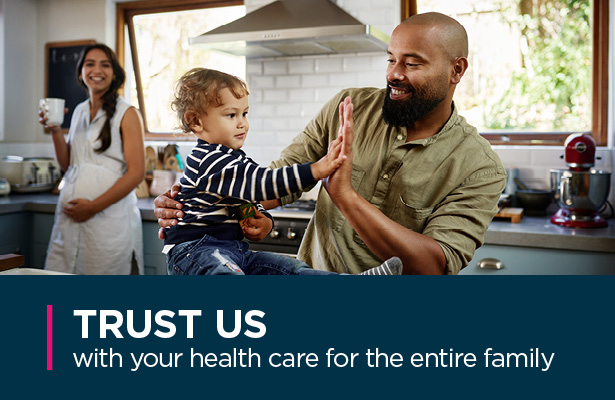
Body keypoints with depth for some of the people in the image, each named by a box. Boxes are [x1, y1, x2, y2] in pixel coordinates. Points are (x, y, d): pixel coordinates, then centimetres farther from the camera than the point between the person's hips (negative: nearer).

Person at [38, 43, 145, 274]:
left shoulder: (127, 114, -2)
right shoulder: (79, 112, 16)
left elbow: (136, 173, -9)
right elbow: (67, 165, 18)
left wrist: (94, 206, -13)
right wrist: (55, 131, 3)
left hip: (109, 215, -5)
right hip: (70, 216, 5)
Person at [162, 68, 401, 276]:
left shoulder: (236, 159, 18)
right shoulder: (209, 160, -16)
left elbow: (251, 203, 28)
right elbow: (261, 184, -28)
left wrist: (261, 220, 3)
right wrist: (316, 170, -33)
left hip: (233, 248, 10)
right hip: (194, 250, -9)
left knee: (290, 268, -6)